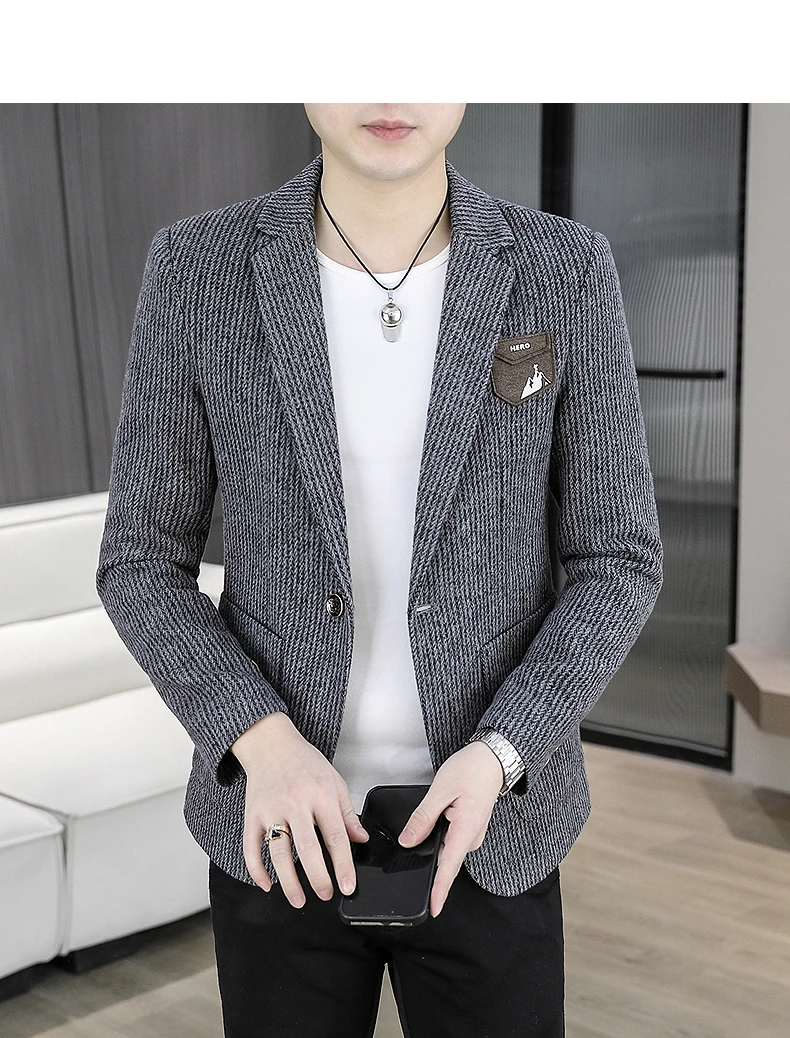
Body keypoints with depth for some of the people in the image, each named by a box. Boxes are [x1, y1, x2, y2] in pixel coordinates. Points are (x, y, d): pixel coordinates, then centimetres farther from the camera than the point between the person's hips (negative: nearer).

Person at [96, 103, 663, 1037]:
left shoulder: (563, 272, -9)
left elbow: (616, 563, -5)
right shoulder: (199, 269, -10)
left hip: (485, 825, 0)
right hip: (285, 825, 0)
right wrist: (263, 745, -22)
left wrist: (495, 758, -20)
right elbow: (141, 566, -5)